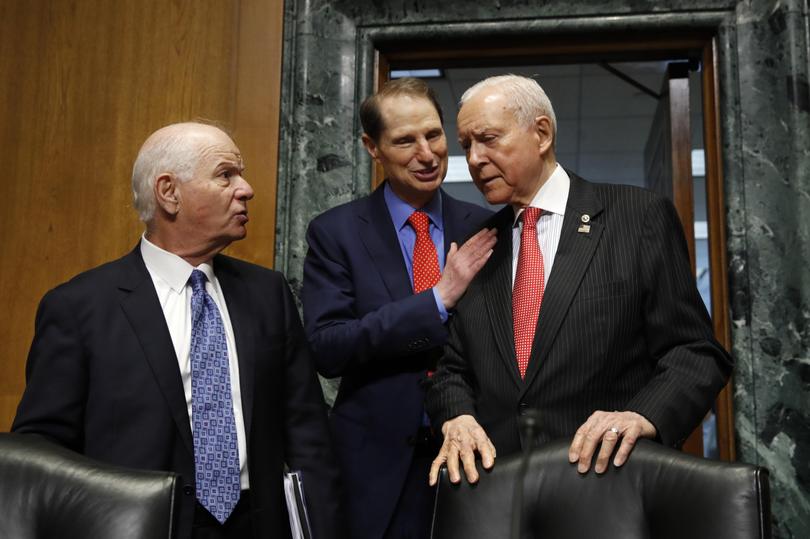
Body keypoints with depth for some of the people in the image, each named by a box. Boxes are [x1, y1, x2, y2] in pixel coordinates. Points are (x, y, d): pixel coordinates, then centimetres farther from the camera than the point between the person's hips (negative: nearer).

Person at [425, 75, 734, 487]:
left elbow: (696, 353, -5)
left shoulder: (642, 216, -3)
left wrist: (643, 416, -22)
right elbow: (452, 368, 12)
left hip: (614, 473, -3)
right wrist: (457, 418, -9)